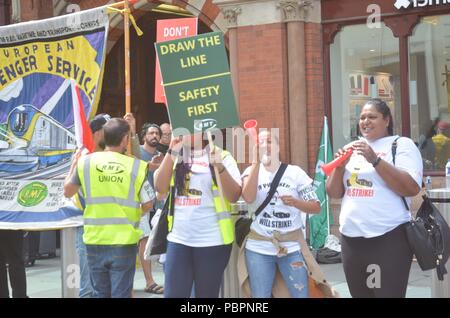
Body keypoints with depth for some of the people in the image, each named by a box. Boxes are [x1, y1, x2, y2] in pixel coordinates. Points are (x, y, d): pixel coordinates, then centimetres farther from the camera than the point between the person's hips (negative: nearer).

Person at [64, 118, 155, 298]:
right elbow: (148, 204, -3)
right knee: (121, 294, 6)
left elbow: (67, 192, 11)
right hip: (124, 242, -2)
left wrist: (73, 165, 26)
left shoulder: (85, 162, -4)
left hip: (95, 241, 2)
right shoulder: (137, 166, -8)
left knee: (100, 293, 15)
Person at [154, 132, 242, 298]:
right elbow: (160, 187, -3)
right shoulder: (174, 157, 11)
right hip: (178, 239, 3)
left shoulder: (221, 156, -1)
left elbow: (234, 196, -10)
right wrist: (171, 153, -10)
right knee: (173, 294, 3)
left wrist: (219, 167, -25)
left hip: (212, 241, -3)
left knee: (207, 294, 7)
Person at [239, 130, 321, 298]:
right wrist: (256, 161, -17)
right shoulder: (251, 171, 4)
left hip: (292, 247, 0)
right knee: (260, 296, 4)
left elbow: (316, 207, 1)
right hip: (259, 248, 1)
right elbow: (248, 197, -17)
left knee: (301, 295, -2)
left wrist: (295, 202, -18)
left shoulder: (295, 172, 2)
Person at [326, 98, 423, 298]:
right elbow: (334, 193, 14)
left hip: (389, 238, -5)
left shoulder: (402, 145, 0)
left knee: (388, 293, -5)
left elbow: (412, 189, -13)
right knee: (359, 294, 11)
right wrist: (339, 167, -4)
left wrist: (375, 160, -17)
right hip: (351, 238, 5)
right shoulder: (350, 148, 15)